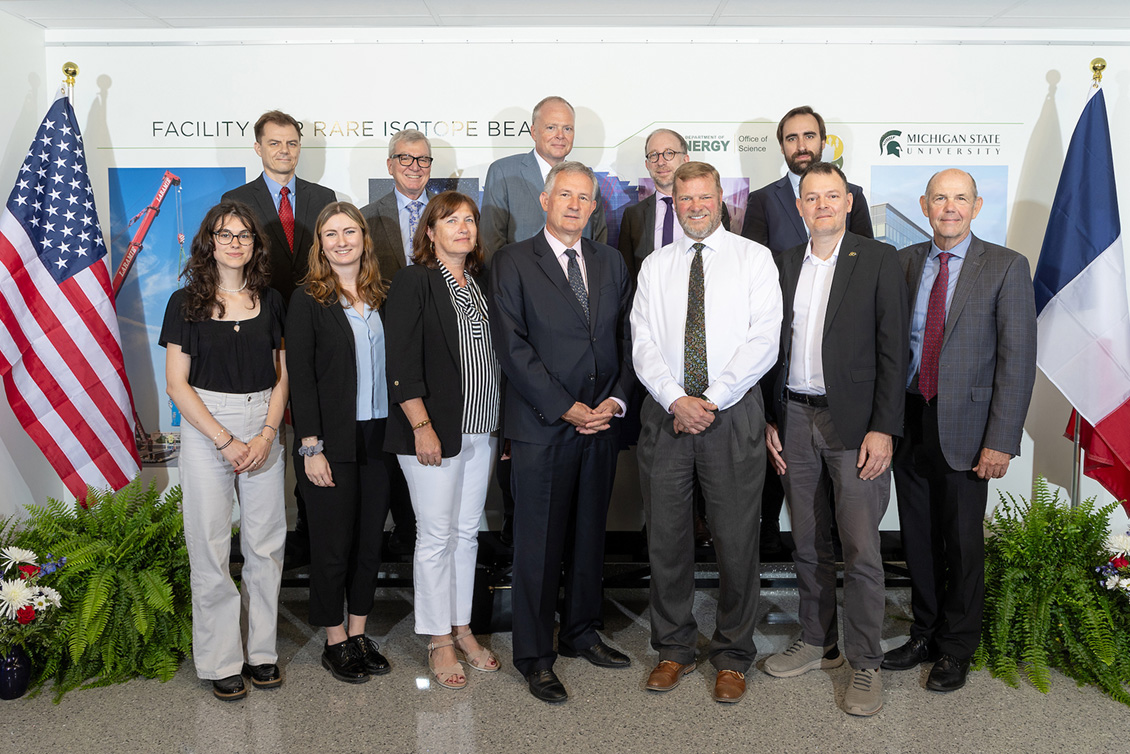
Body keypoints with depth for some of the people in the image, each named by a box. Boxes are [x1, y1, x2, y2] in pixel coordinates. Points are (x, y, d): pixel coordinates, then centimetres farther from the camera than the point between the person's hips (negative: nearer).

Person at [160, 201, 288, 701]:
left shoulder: (270, 301, 8)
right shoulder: (186, 302, 0)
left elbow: (281, 375, 8)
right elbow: (177, 383, -4)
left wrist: (266, 434, -6)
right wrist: (225, 440, -11)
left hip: (263, 429, 3)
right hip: (206, 428, -2)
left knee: (266, 543, 5)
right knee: (210, 546, 1)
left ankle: (262, 650, 19)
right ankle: (221, 661, 14)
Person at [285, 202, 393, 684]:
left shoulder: (380, 297, 10)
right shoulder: (308, 300, -4)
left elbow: (392, 366, 12)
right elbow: (300, 377, -8)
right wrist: (311, 447, -14)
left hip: (378, 437, 5)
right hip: (332, 441, -4)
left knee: (370, 540, 10)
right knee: (334, 544, 4)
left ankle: (359, 634, 25)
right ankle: (335, 643, 19)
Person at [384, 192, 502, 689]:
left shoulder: (479, 283, 13)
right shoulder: (413, 282, -6)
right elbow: (402, 364, -12)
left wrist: (502, 422, 12)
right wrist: (422, 426, -17)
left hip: (481, 429, 6)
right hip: (435, 432, -6)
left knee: (467, 531, 13)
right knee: (436, 535, 2)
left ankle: (462, 629, 26)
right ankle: (440, 642, 15)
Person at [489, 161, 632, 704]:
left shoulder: (610, 263, 13)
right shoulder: (513, 263, -2)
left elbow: (626, 337, 11)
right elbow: (513, 347, -9)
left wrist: (616, 398, -4)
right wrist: (565, 408, -14)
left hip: (601, 423, 5)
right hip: (541, 427, -4)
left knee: (590, 537, 14)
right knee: (539, 546, 2)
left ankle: (580, 632, 32)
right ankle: (535, 656, 16)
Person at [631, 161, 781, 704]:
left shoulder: (754, 258, 4)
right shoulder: (655, 267, 11)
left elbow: (763, 340, -7)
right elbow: (643, 344, 3)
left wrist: (711, 400, -13)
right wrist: (677, 400, -12)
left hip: (733, 414, -2)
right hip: (666, 413, 3)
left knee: (737, 541, 3)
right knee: (666, 538, 8)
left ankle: (732, 657, 20)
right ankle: (674, 649, 24)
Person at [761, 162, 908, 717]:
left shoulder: (878, 259, -1)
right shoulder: (784, 264, 12)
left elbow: (892, 348, -6)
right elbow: (775, 347, 13)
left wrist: (883, 428, -12)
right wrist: (771, 420, 6)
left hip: (853, 423, -4)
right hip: (795, 420, 4)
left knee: (861, 550, -2)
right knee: (808, 544, 13)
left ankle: (864, 664, 12)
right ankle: (817, 643, 28)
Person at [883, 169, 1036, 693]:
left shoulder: (1006, 267, -4)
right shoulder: (904, 263, 7)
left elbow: (1018, 358, -8)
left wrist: (1001, 440, -14)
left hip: (964, 427, -3)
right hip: (909, 421, 4)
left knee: (962, 542, 7)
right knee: (918, 538, 13)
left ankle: (956, 649, 26)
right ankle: (925, 634, 32)